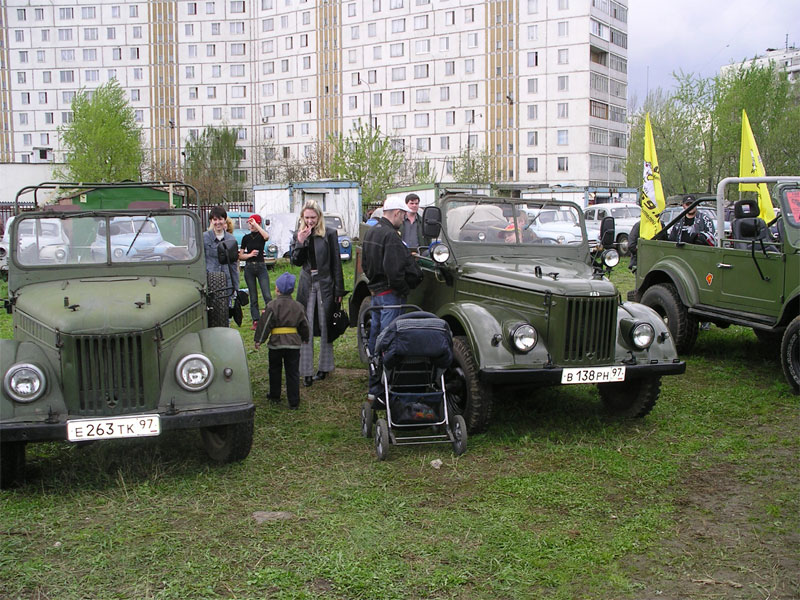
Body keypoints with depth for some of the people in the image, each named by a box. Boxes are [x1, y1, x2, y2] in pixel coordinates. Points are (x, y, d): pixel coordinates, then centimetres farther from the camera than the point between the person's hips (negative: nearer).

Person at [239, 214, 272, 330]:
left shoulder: (261, 235, 1)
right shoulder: (246, 238, 8)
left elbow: (267, 236, -26)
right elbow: (240, 256, 9)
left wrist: (256, 225, -21)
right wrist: (250, 254, -9)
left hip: (261, 267, -3)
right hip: (249, 267, 3)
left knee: (267, 295, -10)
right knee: (253, 297, 5)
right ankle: (255, 321, 9)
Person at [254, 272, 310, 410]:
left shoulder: (272, 306, -9)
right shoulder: (298, 306, 3)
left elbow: (265, 324, -9)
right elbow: (304, 325, 11)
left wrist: (259, 340, 0)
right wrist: (305, 338, 28)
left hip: (276, 343, -2)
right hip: (294, 343, 2)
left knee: (275, 370, 17)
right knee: (293, 373, 6)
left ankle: (274, 396, 29)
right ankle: (293, 402, 5)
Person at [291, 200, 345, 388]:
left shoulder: (329, 234, -3)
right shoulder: (299, 235, 6)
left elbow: (336, 263, -2)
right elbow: (295, 261, 1)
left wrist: (339, 290, -4)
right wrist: (300, 242, -15)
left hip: (325, 284, -2)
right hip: (307, 284, 2)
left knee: (325, 326, 5)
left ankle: (324, 367, 17)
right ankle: (307, 372, 2)